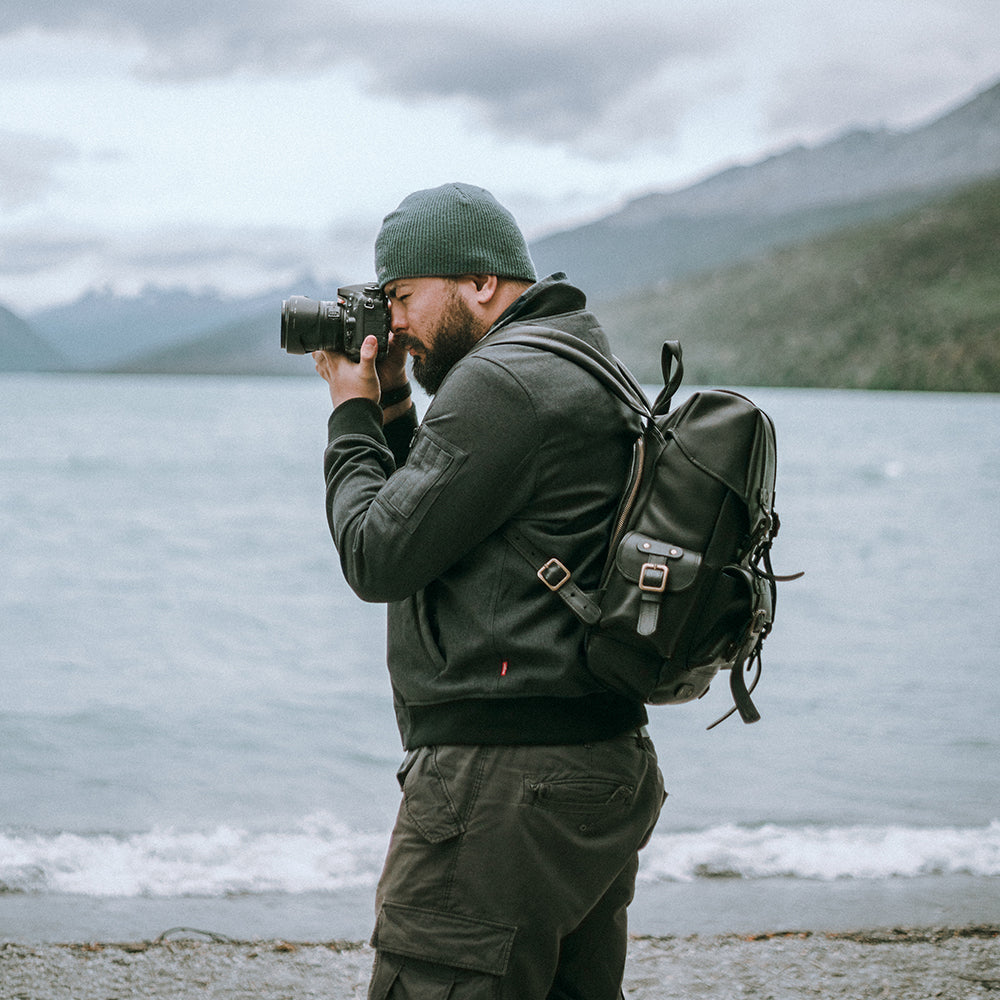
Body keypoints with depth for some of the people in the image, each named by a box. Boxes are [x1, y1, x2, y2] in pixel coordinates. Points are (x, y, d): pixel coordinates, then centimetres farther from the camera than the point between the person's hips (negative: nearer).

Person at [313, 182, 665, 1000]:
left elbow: (379, 558, -13)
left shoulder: (500, 382, -14)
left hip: (505, 783, -11)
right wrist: (391, 411, 16)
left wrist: (354, 418, 1)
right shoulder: (588, 371, 19)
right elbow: (437, 524, 25)